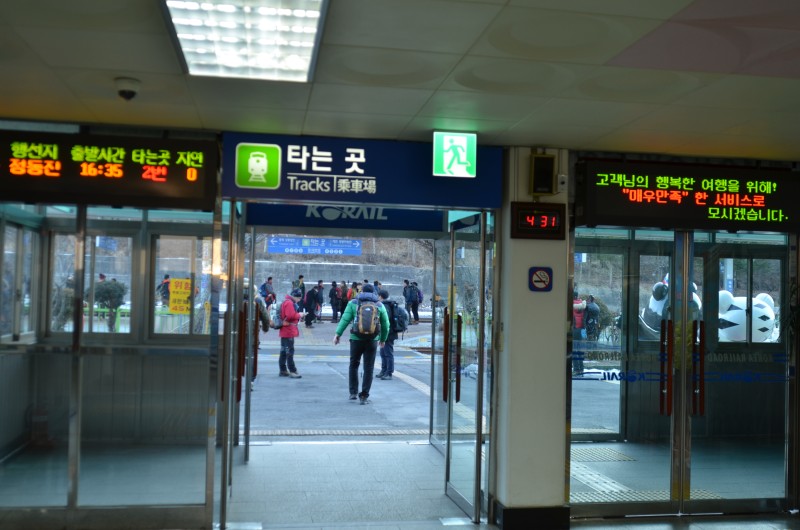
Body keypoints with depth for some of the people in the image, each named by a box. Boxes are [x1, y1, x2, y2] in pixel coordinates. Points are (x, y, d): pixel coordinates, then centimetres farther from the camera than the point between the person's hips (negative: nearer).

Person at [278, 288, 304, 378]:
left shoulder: (286, 301, 17)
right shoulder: (289, 303, -17)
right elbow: (291, 316, -25)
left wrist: (297, 315, 10)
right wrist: (299, 315, -11)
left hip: (284, 331, 11)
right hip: (289, 331, -11)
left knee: (284, 351, 13)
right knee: (290, 351, -9)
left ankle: (283, 370, 19)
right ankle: (292, 371, -8)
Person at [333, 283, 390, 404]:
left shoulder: (353, 303, 3)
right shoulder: (380, 305, 7)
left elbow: (345, 319, -7)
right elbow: (385, 324, 9)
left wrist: (338, 334, -6)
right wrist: (383, 339, 21)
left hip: (356, 339, 0)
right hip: (372, 340, 0)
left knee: (353, 365, 17)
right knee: (368, 368, 5)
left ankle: (353, 392, 19)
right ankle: (364, 396, 5)